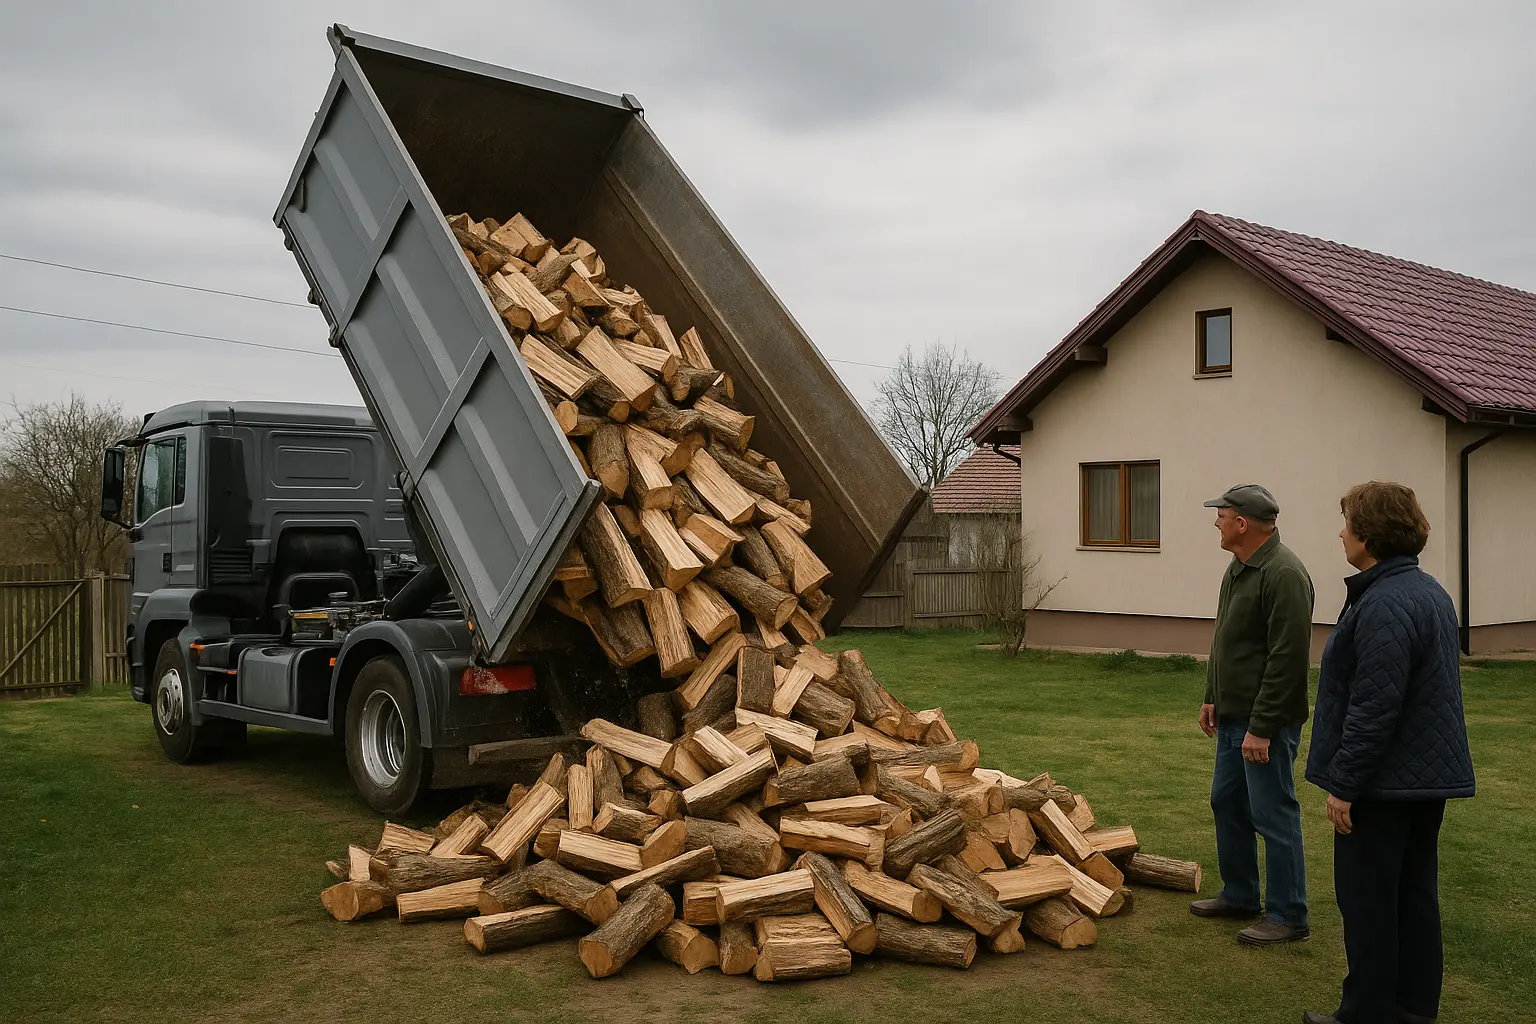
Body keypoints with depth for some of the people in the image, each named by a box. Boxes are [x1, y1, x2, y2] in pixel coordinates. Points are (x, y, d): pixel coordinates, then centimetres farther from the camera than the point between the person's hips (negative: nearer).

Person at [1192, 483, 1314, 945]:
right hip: (1233, 716, 10)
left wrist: (1262, 728, -23)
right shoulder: (1238, 568, 12)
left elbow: (1288, 659, -24)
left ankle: (1288, 916, 10)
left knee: (1273, 814, -2)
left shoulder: (1283, 574, -21)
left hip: (1266, 722, -10)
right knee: (1227, 803, 18)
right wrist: (1212, 697, 19)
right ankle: (1239, 895, 32)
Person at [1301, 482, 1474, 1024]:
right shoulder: (1431, 591, 11)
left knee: (1367, 900, 1)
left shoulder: (1385, 604, -23)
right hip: (1430, 774, 10)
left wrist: (1343, 783, -18)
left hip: (1385, 781, -10)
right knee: (1414, 894, 16)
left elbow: (1374, 707, -25)